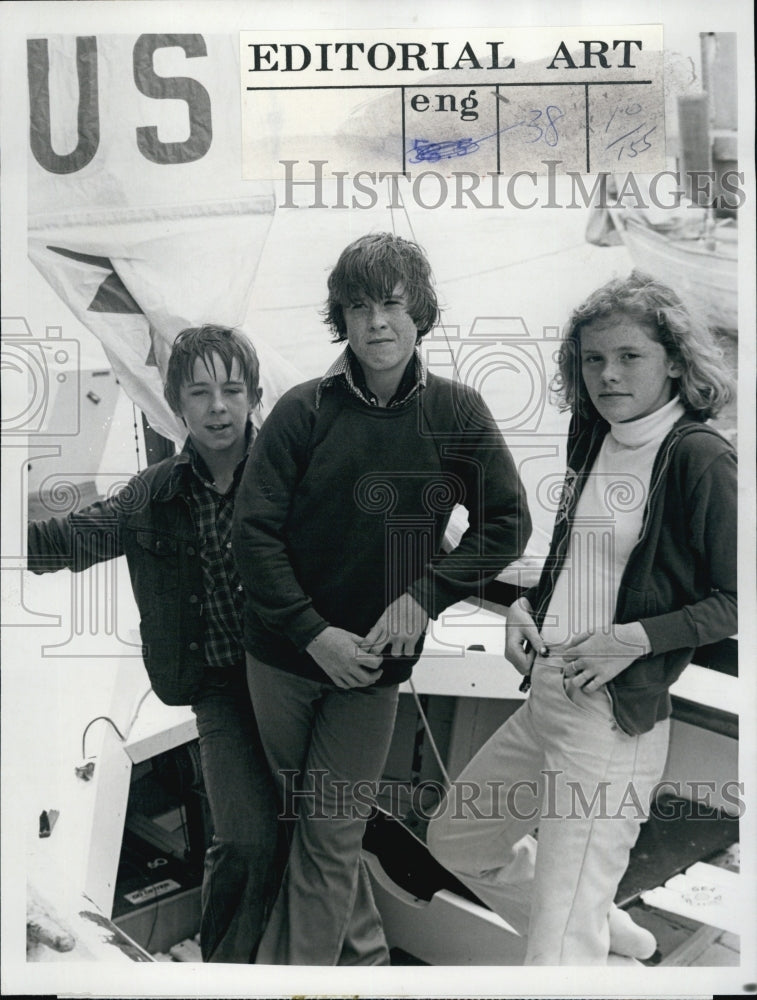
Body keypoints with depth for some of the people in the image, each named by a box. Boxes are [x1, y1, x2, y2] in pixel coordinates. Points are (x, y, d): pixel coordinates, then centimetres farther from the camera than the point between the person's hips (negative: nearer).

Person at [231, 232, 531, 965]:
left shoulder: (456, 413, -7)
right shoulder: (303, 410, -9)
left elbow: (507, 523, -2)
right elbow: (253, 532, -9)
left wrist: (423, 595, -14)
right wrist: (314, 634, -15)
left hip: (375, 661, -1)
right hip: (282, 655, 2)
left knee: (330, 838, 3)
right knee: (307, 816, 18)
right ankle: (363, 951, 42)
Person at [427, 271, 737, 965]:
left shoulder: (699, 456, -14)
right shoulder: (596, 441, 9)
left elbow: (736, 596, -13)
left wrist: (637, 637, -20)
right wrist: (526, 608, 4)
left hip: (614, 718, -9)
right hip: (545, 697, 9)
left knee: (558, 947, -4)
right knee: (456, 839, 24)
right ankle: (607, 934, 41)